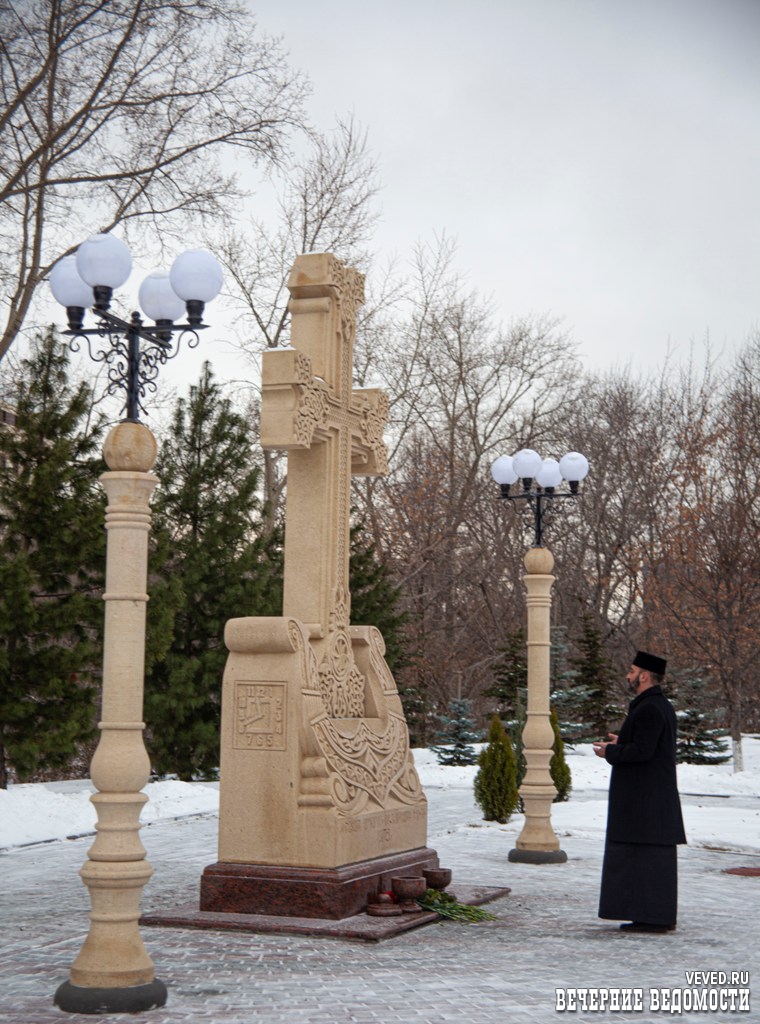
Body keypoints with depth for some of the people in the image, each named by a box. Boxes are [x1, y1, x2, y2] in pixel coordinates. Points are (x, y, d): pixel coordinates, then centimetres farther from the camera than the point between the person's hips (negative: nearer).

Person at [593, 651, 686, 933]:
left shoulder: (649, 709, -17)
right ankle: (660, 916, 15)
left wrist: (610, 752, -11)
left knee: (646, 854, -7)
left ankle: (654, 918, -4)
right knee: (655, 856, 12)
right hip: (656, 796, 10)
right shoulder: (662, 706, 15)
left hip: (644, 800, -10)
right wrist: (622, 743, 17)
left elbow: (642, 751, -24)